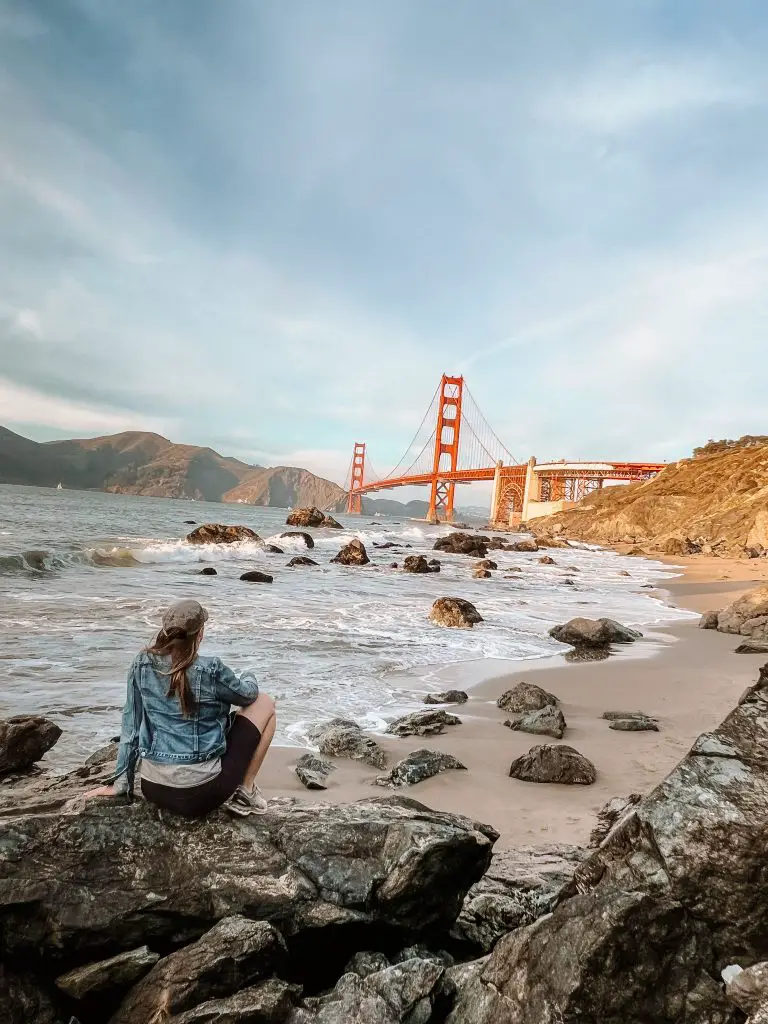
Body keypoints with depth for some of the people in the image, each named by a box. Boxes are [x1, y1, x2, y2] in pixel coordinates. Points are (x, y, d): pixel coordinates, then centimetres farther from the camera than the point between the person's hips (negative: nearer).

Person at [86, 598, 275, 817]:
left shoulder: (141, 665, -4)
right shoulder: (211, 670, -16)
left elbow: (131, 726, 4)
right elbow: (247, 695, 4)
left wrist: (120, 783, 14)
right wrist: (248, 678, 27)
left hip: (153, 789, 6)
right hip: (200, 794, -5)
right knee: (265, 703, 10)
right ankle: (246, 791, 11)